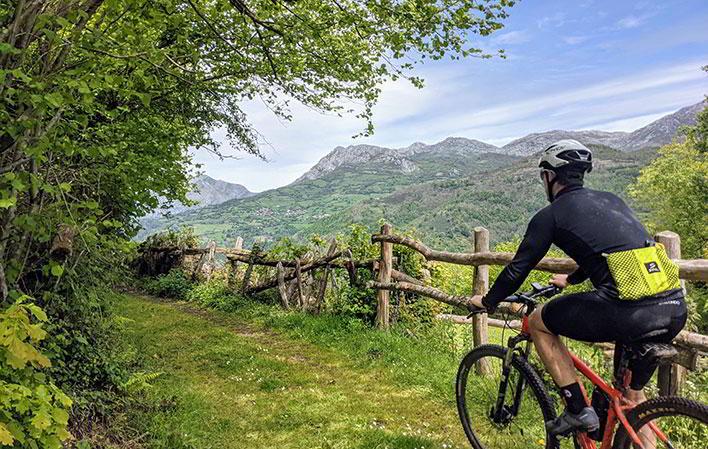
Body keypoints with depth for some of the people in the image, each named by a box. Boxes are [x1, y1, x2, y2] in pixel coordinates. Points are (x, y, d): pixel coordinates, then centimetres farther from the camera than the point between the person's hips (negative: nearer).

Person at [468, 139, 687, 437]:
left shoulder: (551, 215, 4)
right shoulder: (611, 200, 23)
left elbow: (518, 269, 8)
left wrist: (487, 301, 25)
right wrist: (570, 280, 53)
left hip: (628, 312, -7)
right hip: (676, 309, 7)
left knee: (538, 322, 15)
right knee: (632, 392, 28)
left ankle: (578, 410, 15)